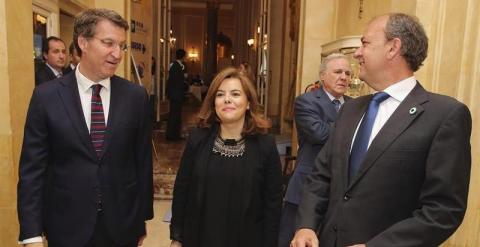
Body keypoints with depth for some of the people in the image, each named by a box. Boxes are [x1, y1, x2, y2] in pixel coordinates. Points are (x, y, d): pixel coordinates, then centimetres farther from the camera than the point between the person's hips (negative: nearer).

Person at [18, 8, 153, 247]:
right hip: (67, 226, 0)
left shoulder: (136, 96, -5)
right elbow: (32, 169, -5)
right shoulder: (46, 96, -7)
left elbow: (143, 160, -1)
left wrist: (142, 217, 4)